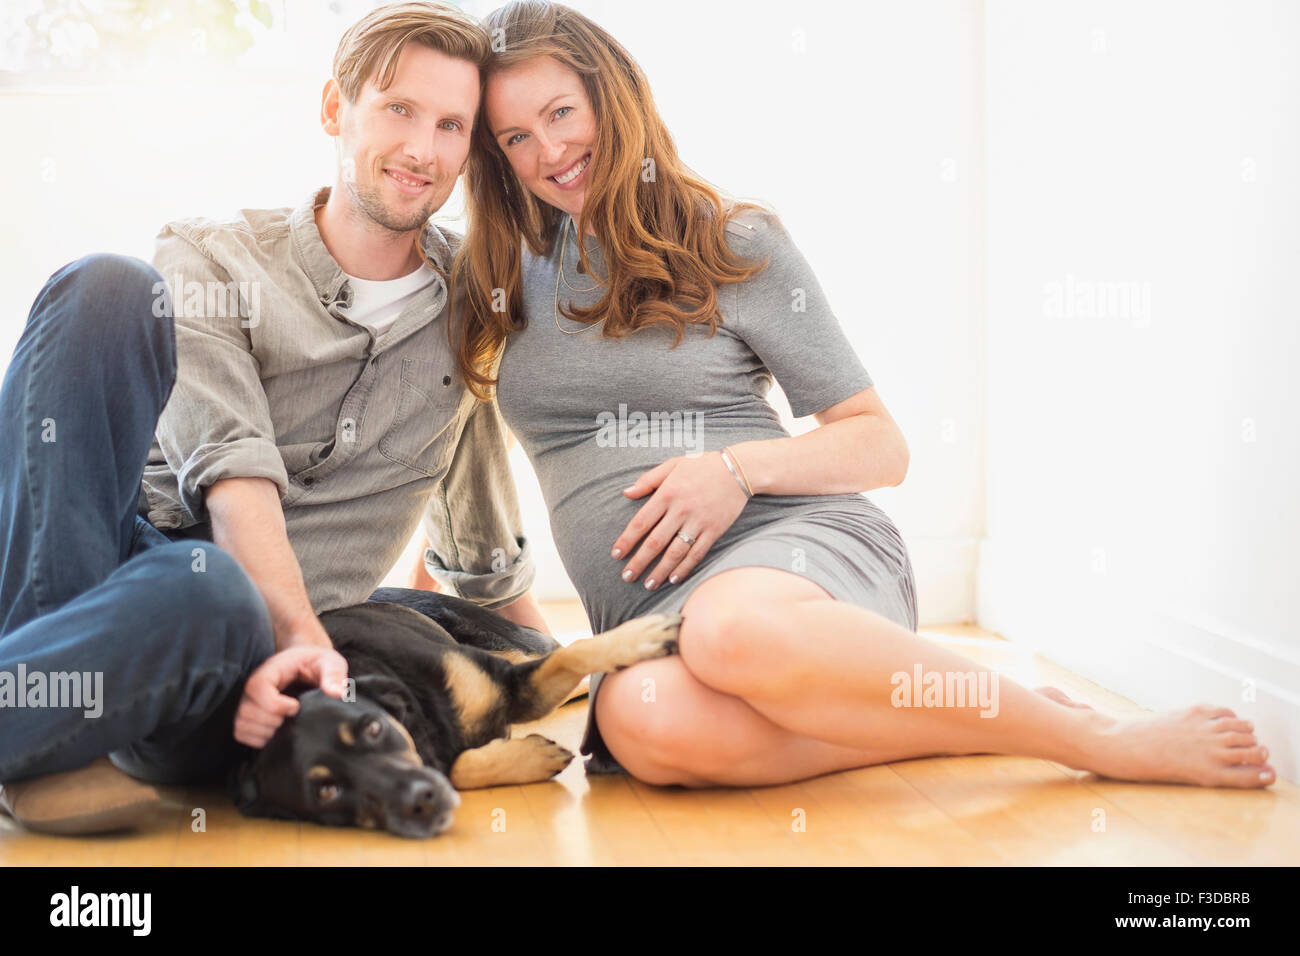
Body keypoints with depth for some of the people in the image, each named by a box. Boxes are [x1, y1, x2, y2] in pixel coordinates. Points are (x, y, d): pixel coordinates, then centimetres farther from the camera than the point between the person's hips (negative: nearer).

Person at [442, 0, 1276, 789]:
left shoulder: (736, 244, 6)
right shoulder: (505, 275, 17)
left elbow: (881, 445, 5)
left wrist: (743, 468, -11)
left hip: (806, 538, -2)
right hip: (649, 610, 3)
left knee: (734, 628, -43)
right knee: (642, 720, -38)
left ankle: (1104, 741, -24)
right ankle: (975, 717, -20)